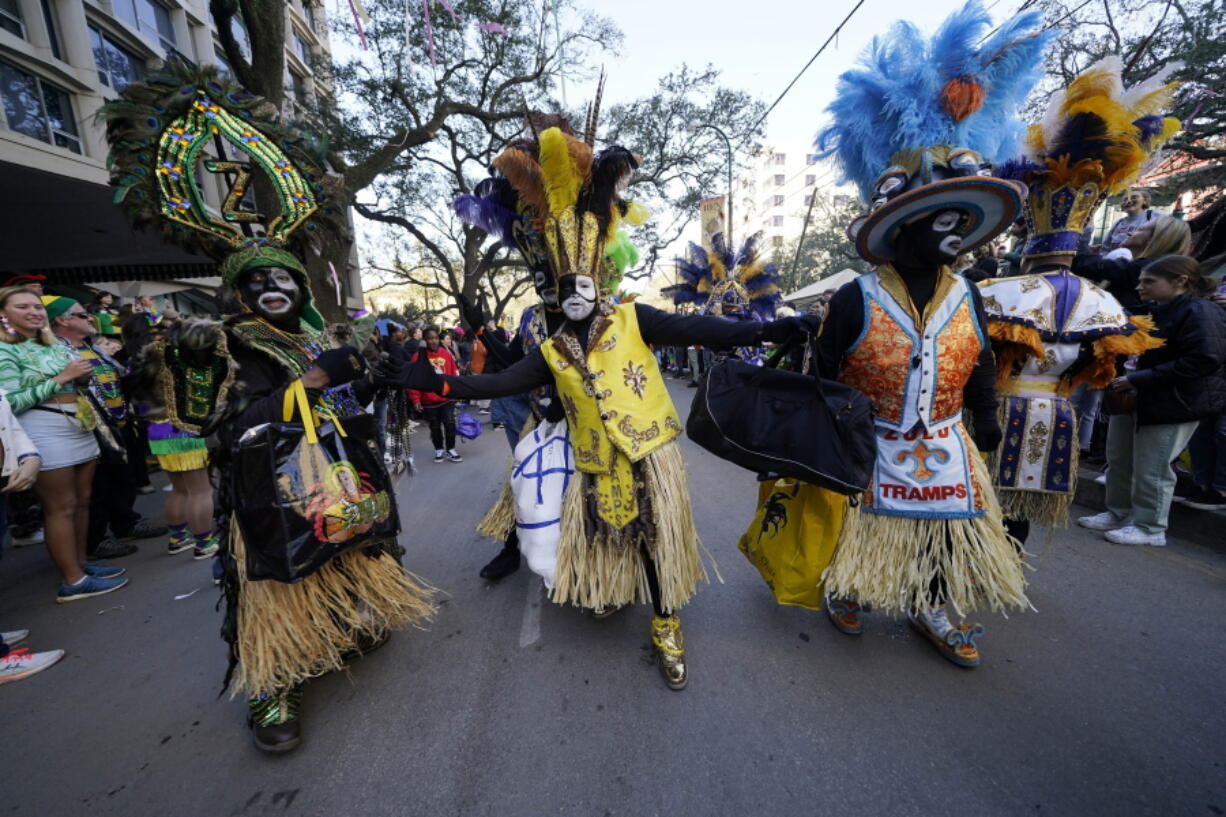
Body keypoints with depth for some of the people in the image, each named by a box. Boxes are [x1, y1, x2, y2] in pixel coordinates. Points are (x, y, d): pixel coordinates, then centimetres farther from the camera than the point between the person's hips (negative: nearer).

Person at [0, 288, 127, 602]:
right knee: (61, 507, -3)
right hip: (44, 431, -7)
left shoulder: (55, 343, 13)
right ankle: (73, 581, 5)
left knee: (82, 500, 12)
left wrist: (83, 377, 1)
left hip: (79, 426, 7)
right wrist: (61, 377, -16)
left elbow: (77, 384, 23)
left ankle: (80, 562, 24)